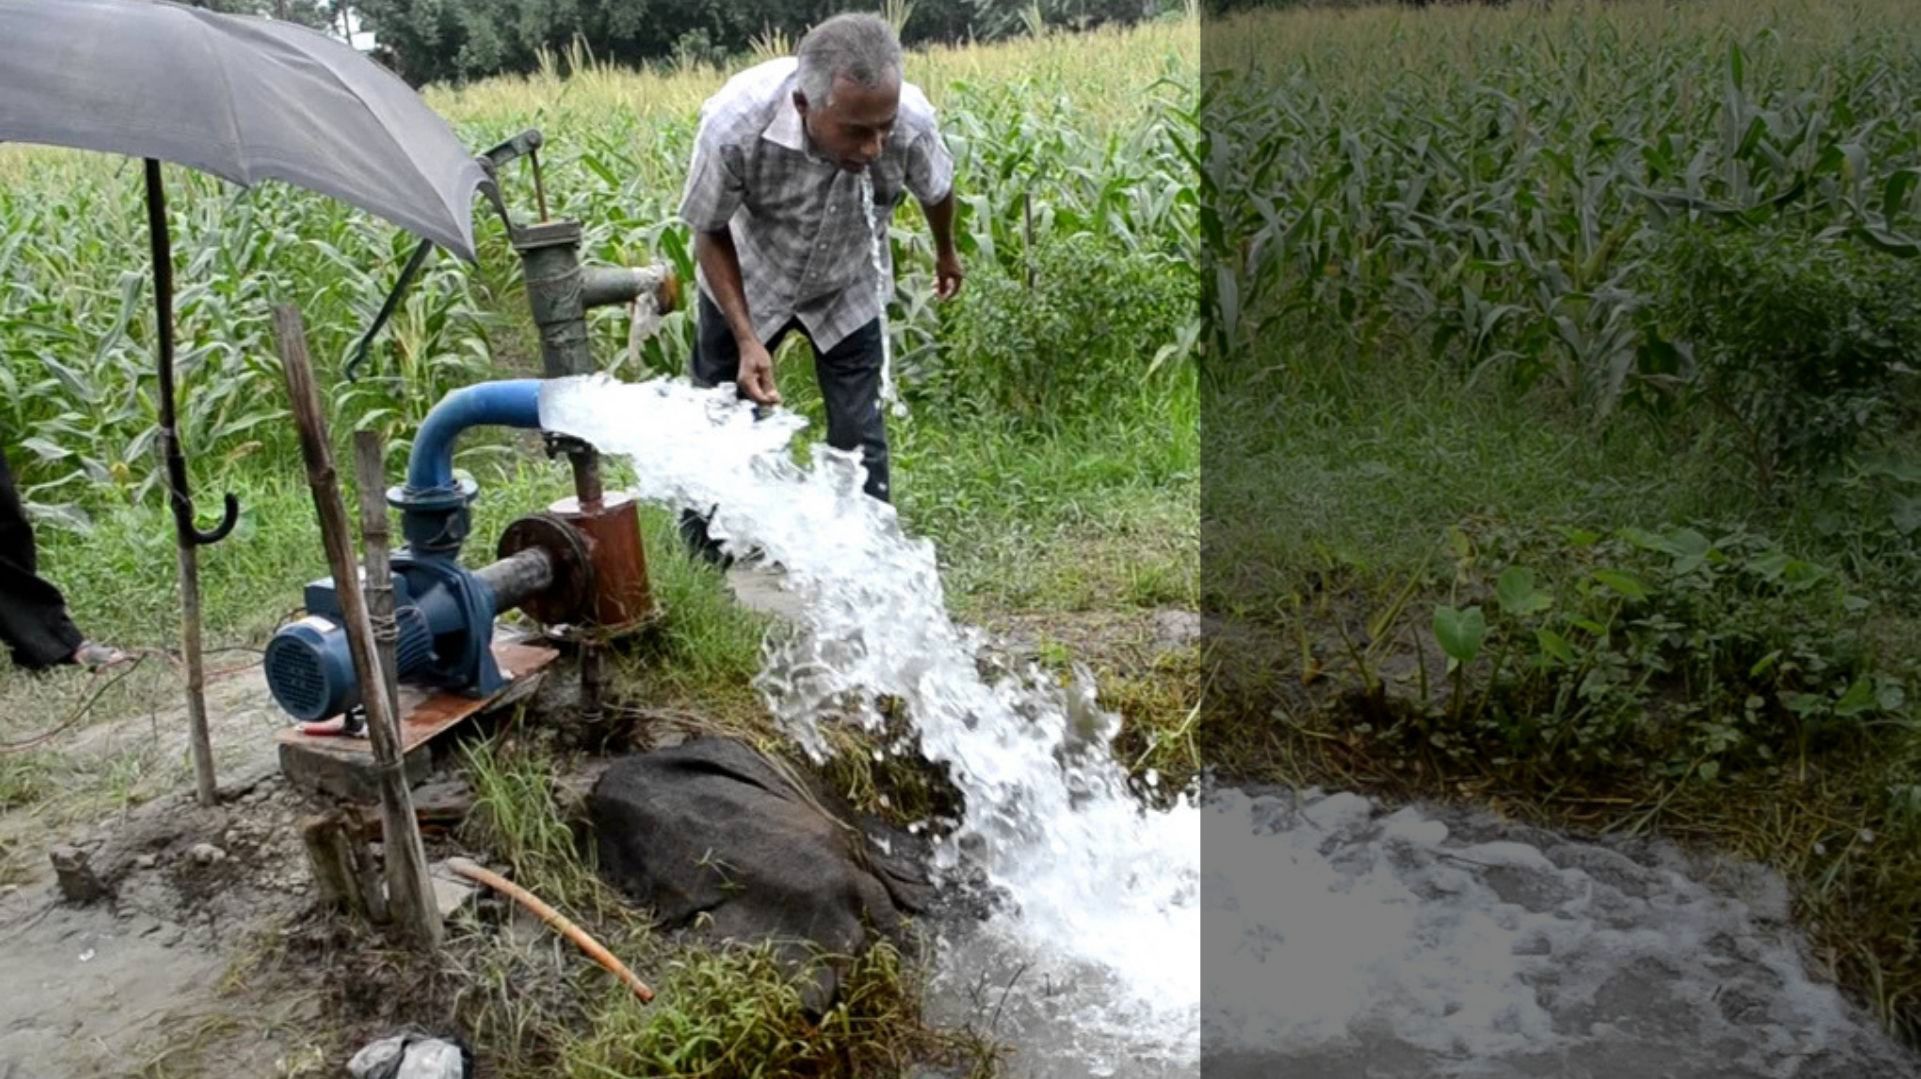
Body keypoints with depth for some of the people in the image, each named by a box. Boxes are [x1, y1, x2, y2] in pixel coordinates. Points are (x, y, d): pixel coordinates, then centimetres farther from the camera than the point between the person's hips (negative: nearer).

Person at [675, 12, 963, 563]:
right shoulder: (735, 122, -39)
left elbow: (936, 190, -7)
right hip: (745, 281, 0)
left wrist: (946, 254, 13)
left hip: (845, 289, 1)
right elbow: (710, 233, -20)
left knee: (860, 436, -4)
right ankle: (701, 553, 36)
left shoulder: (912, 120, -33)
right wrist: (746, 340, -29)